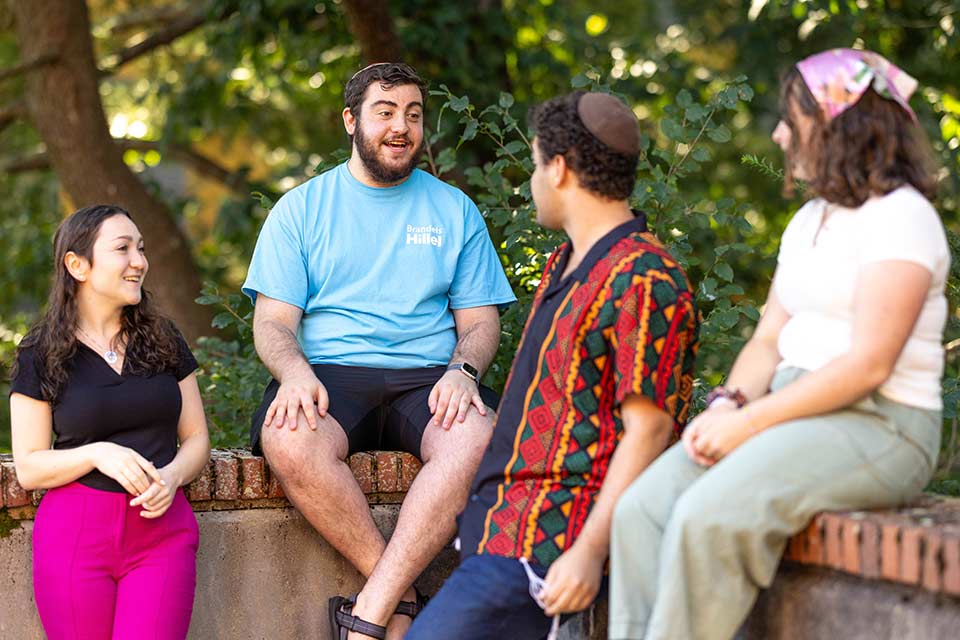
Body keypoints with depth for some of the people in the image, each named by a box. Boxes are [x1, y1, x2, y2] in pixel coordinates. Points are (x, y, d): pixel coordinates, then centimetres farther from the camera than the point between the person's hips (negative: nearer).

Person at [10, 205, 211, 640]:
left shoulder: (163, 341, 12)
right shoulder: (40, 357, 3)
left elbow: (197, 438, 13)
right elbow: (28, 468, 1)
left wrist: (172, 477, -9)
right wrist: (97, 454, -16)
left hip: (162, 529, 2)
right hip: (75, 533, -2)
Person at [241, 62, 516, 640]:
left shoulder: (454, 209, 17)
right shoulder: (301, 208, 14)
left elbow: (480, 320, 13)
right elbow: (273, 321, 7)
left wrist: (462, 371, -10)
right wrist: (295, 371, -16)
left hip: (426, 376, 1)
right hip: (329, 375, -1)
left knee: (478, 439, -35)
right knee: (290, 442, -37)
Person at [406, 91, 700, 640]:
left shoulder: (644, 281, -13)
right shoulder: (564, 264, 19)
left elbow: (648, 432, -19)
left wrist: (590, 552, -24)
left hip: (552, 539, -10)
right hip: (500, 522, 10)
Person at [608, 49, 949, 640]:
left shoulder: (901, 215, -8)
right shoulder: (809, 221, 21)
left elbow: (868, 364, -17)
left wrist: (749, 423, -17)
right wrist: (729, 403, -4)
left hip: (879, 425, -8)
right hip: (794, 409, 8)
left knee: (709, 519, -31)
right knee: (642, 509, -14)